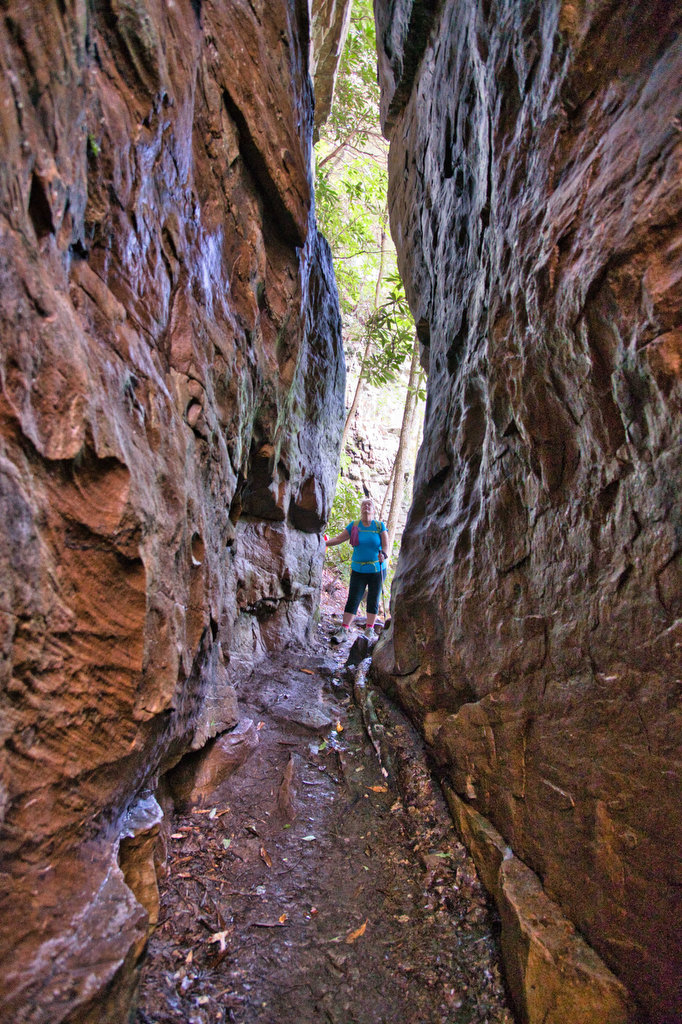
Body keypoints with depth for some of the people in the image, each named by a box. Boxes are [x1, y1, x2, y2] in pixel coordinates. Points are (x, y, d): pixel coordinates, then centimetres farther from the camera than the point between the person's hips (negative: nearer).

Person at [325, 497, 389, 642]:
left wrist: (384, 555, -30)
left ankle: (369, 630, 17)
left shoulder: (380, 526, -1)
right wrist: (324, 543, -15)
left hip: (377, 570, 0)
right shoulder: (354, 526, 2)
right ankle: (343, 630, -5)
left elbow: (386, 544, -9)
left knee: (373, 600, 6)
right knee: (353, 599, -5)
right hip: (358, 570, 0)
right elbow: (338, 539, -1)